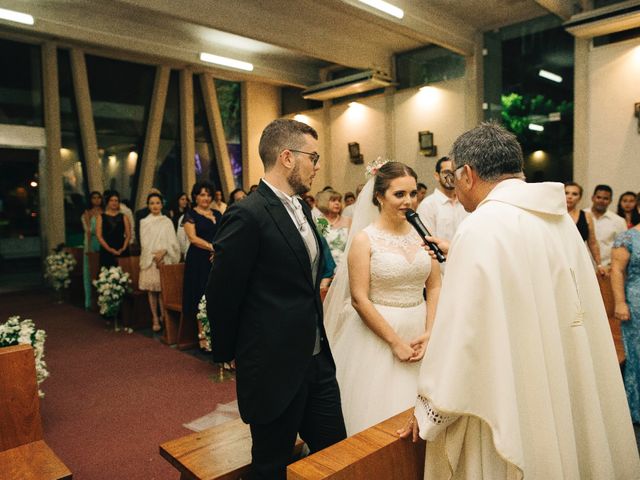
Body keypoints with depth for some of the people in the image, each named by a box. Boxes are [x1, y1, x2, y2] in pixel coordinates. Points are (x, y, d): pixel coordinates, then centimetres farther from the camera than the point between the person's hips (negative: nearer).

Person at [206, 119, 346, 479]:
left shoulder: (302, 208, 8)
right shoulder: (248, 215, -20)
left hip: (317, 362, 8)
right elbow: (222, 298, -13)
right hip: (275, 370, -7)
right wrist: (227, 353, -1)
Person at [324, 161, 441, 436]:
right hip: (378, 333, -4)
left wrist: (429, 333, -5)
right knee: (380, 414, 8)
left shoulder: (421, 234, 4)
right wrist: (395, 341, -13)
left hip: (418, 333, 5)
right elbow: (359, 299, -13)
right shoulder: (364, 239, -10)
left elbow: (434, 287, 6)